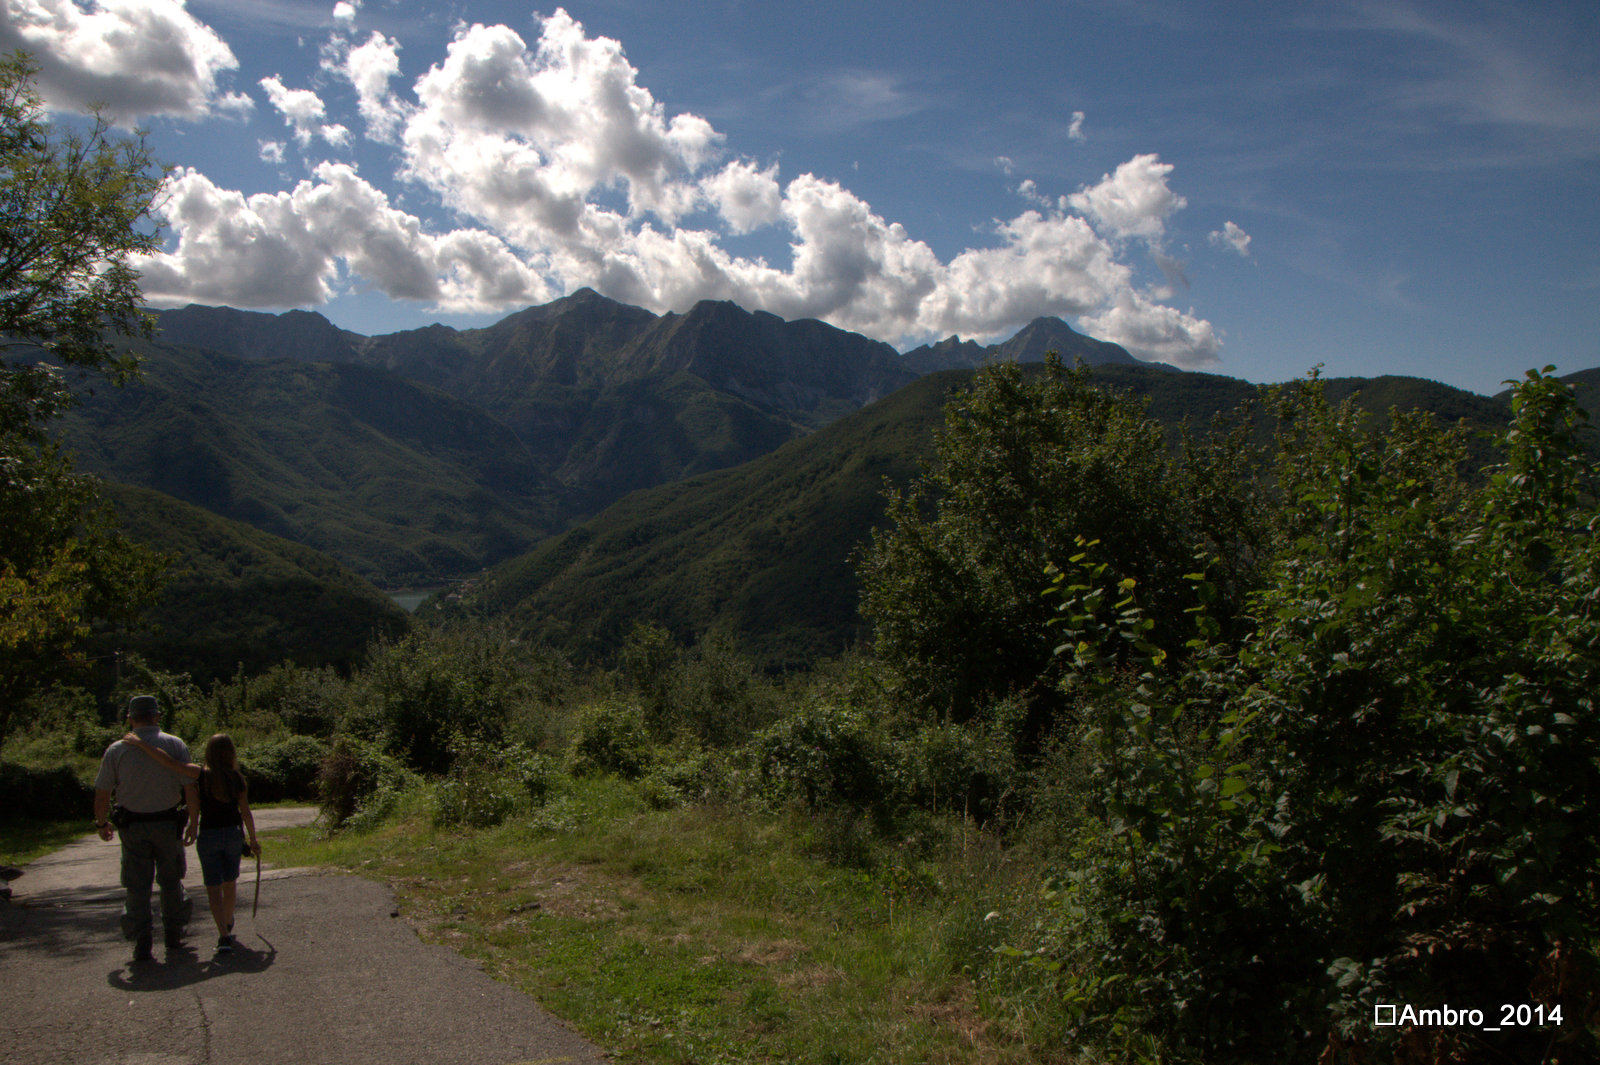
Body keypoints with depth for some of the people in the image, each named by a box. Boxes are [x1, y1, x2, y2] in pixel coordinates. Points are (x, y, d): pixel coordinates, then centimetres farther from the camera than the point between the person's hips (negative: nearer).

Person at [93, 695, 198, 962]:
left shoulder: (117, 750, -3)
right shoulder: (175, 745, -5)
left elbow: (102, 792, 0)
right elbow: (190, 787, -9)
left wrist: (102, 823, 16)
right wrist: (194, 822, -1)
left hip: (132, 826, 0)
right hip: (168, 823, 0)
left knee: (137, 885, 6)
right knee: (171, 880, 16)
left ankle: (142, 943, 1)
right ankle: (173, 935, 24)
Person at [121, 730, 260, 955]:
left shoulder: (202, 775, -11)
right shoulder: (237, 779, -6)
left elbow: (169, 762, -20)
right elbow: (246, 813, -2)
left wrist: (140, 743, -16)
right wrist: (253, 840, 10)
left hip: (208, 835, -2)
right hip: (233, 833, 2)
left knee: (213, 887, 1)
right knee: (230, 882, 20)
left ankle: (223, 936, -12)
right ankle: (228, 925, 40)